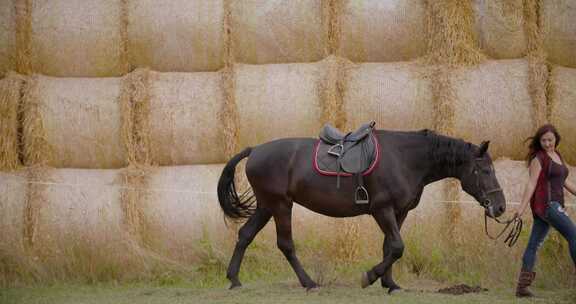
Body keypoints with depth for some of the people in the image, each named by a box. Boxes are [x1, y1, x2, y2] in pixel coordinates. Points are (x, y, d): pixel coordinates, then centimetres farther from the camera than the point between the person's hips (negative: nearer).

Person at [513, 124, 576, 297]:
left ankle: (522, 287, 6)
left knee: (535, 244, 6)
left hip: (555, 204, 8)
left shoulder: (557, 156, 18)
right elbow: (531, 184, -13)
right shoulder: (538, 158, -7)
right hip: (545, 204, -8)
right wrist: (522, 207, -19)